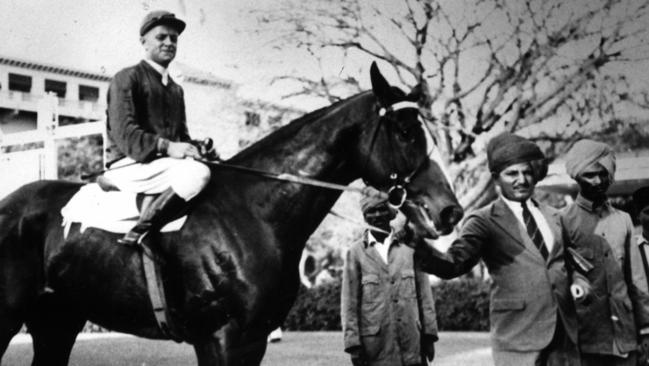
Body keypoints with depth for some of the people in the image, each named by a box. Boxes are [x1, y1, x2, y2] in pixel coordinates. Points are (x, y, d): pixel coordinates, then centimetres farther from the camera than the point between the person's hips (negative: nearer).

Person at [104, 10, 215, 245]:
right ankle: (138, 234, -29)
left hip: (165, 163, 8)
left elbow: (181, 135, 24)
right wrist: (165, 147, -26)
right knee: (197, 173, -32)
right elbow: (124, 134, -13)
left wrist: (196, 151, 1)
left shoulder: (176, 89, 23)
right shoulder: (127, 78, -1)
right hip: (130, 165, -8)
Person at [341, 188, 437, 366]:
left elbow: (424, 294, 9)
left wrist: (429, 334, 4)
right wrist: (353, 343, -4)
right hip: (374, 346, -1)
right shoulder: (356, 252, 5)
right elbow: (349, 302, 2)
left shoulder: (409, 247, 9)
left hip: (412, 342, 2)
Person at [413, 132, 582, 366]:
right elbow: (453, 264, -15)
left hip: (565, 335, 5)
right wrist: (417, 243, -31)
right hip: (517, 337, -5)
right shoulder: (484, 222, -2)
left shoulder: (553, 217, 14)